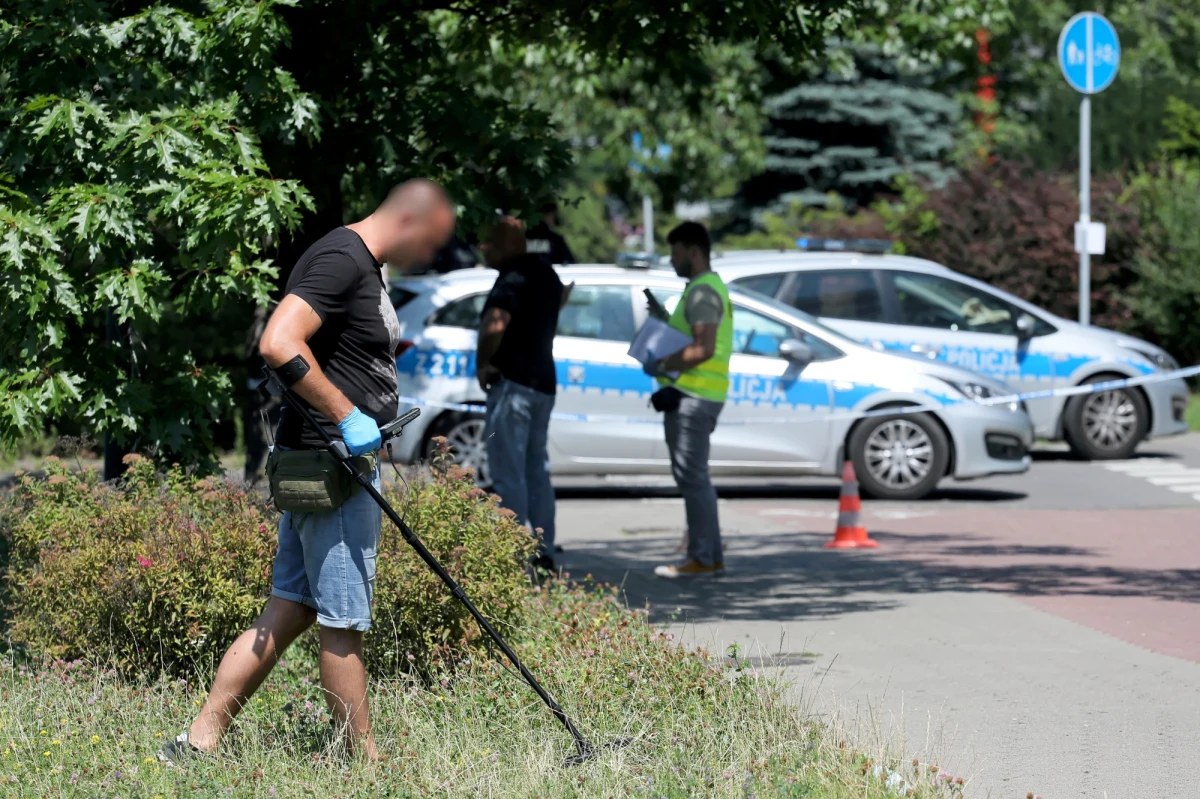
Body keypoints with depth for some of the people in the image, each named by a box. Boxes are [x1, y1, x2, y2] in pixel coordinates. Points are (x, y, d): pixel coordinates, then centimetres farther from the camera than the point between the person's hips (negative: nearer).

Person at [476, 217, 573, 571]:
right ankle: (544, 552, 18)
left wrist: (483, 364, -20)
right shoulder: (545, 273, 12)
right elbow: (562, 294, 35)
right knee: (537, 470, 15)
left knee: (508, 474, -7)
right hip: (543, 382, 10)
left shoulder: (513, 279, -18)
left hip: (513, 383, -10)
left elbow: (495, 323, -34)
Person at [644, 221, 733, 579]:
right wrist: (664, 319, 17)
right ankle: (711, 556, 18)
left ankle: (702, 558, -9)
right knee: (695, 478, 14)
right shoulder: (708, 287, 20)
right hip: (696, 396, 11)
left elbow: (703, 348, -24)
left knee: (692, 478, -10)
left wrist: (663, 364, -15)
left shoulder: (702, 290, -14)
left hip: (693, 397, -11)